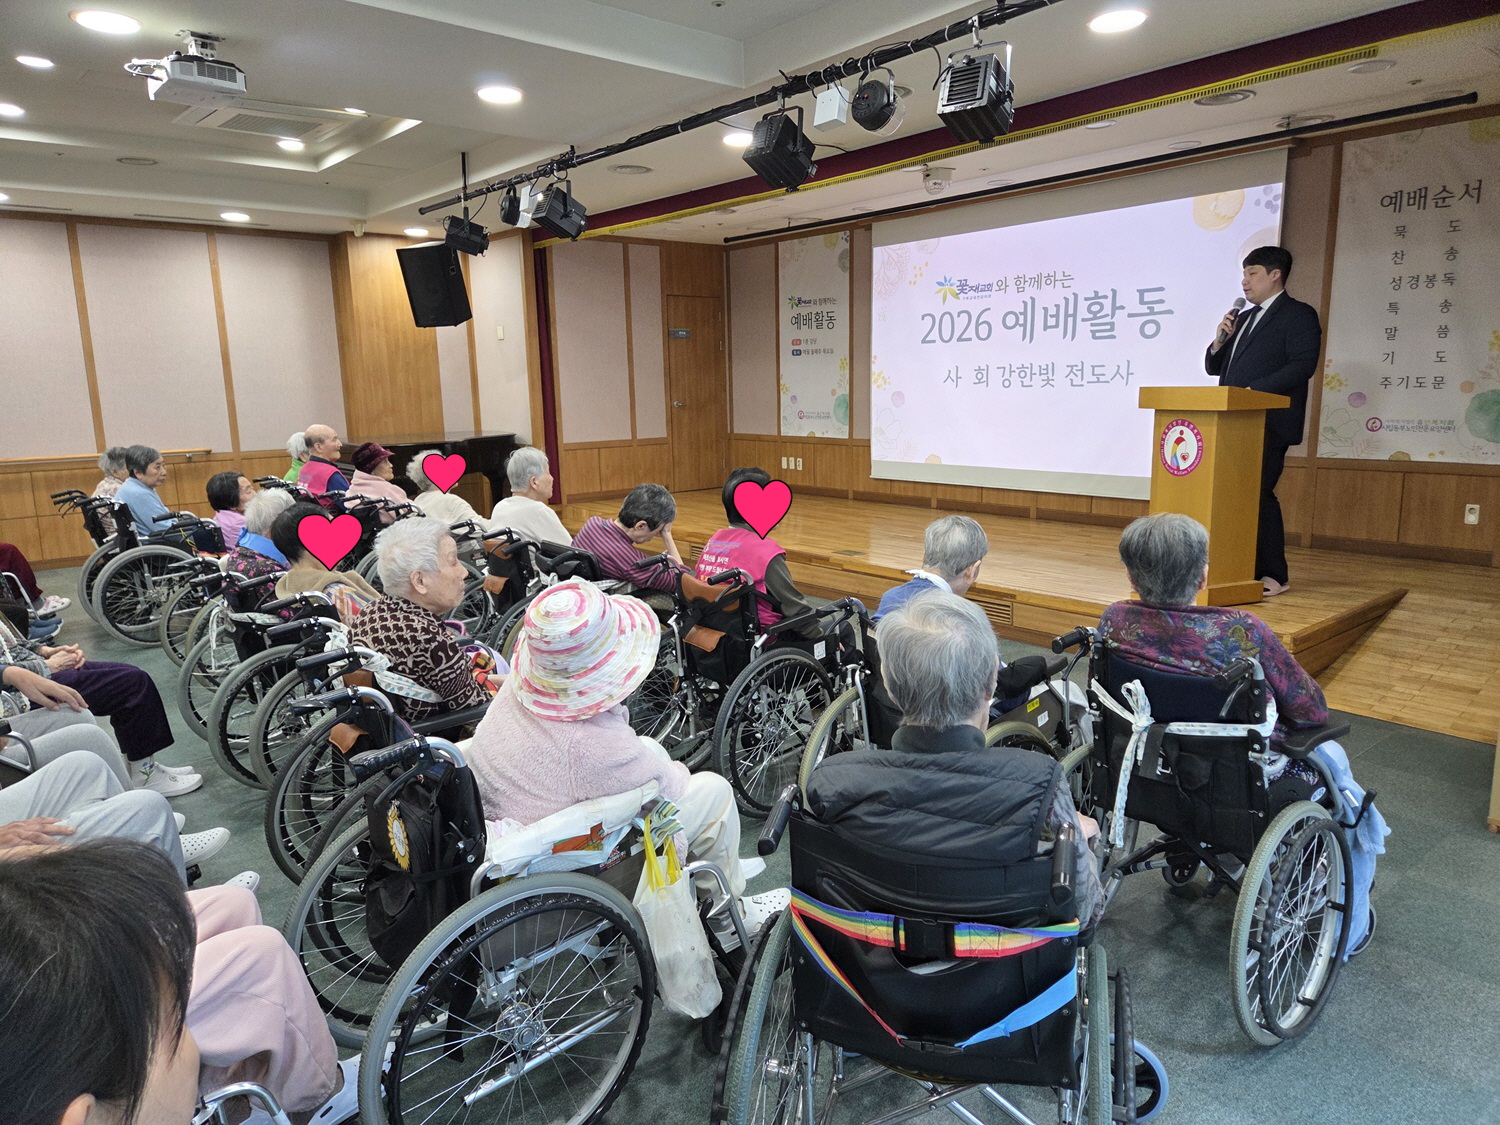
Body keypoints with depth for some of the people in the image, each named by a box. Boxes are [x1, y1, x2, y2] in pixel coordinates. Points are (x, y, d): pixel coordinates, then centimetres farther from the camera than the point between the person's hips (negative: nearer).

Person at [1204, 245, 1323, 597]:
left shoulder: (1299, 315, -1)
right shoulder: (1244, 318, 22)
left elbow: (1302, 366, -14)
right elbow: (1215, 368, 22)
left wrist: (1252, 391, -21)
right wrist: (1220, 341, 2)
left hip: (1268, 425, -8)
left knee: (1259, 493, -10)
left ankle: (1274, 575, -1)